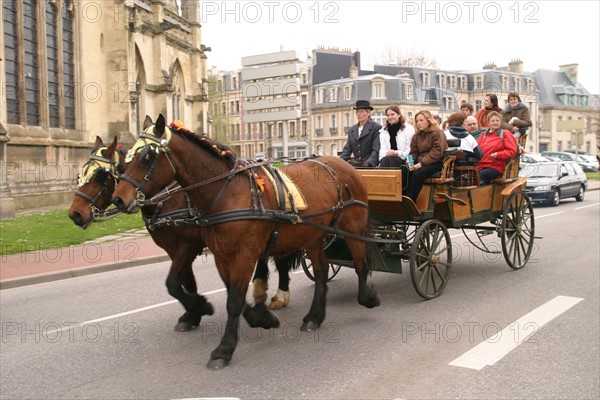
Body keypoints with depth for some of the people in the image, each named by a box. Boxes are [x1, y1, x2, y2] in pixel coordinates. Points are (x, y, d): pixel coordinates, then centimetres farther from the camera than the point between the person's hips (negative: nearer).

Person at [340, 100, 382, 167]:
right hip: (356, 163, 5)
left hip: (371, 165, -5)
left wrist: (369, 162, -24)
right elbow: (347, 149, 13)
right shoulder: (351, 130, 17)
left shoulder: (376, 128, 0)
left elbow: (376, 150, -9)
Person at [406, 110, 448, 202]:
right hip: (421, 163, 6)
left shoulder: (437, 133, -5)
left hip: (436, 163, -6)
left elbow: (437, 153, -15)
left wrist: (421, 163, -23)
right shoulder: (416, 135, 16)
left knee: (417, 173, -33)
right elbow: (413, 152, 16)